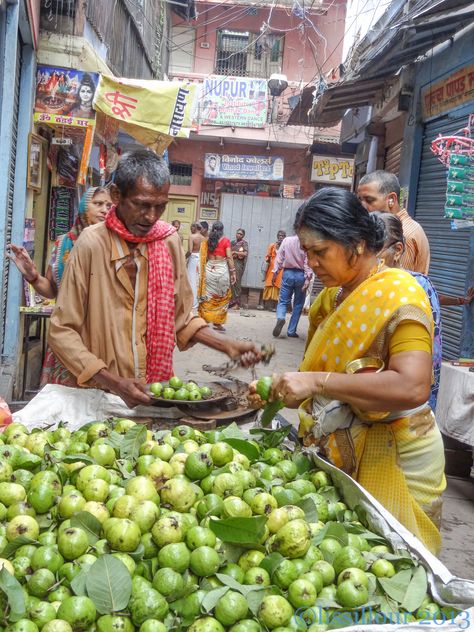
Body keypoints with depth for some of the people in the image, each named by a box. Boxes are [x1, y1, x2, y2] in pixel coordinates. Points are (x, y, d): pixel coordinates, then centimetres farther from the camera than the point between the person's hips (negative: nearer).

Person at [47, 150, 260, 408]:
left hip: (160, 390, 3)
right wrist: (114, 383, -18)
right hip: (102, 395, -3)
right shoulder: (92, 244, -11)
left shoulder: (169, 240, 1)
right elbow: (62, 331, -9)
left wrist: (227, 346, 0)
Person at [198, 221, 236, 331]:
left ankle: (204, 320, 10)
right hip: (222, 270, -3)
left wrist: (204, 272, 15)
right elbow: (229, 257, -7)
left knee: (207, 296, 9)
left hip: (209, 269, 3)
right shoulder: (225, 240, -2)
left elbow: (204, 258, 8)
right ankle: (217, 323, 7)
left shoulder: (207, 241, 7)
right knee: (222, 297, 7)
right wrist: (233, 272, -2)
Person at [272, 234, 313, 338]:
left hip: (287, 273, 1)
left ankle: (280, 318, -24)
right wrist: (307, 278, -12)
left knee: (283, 301, 8)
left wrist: (275, 272, 5)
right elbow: (307, 262, -12)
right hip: (300, 275, -1)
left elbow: (279, 258, 0)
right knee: (298, 305, 10)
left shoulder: (286, 240, -2)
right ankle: (291, 331, 10)